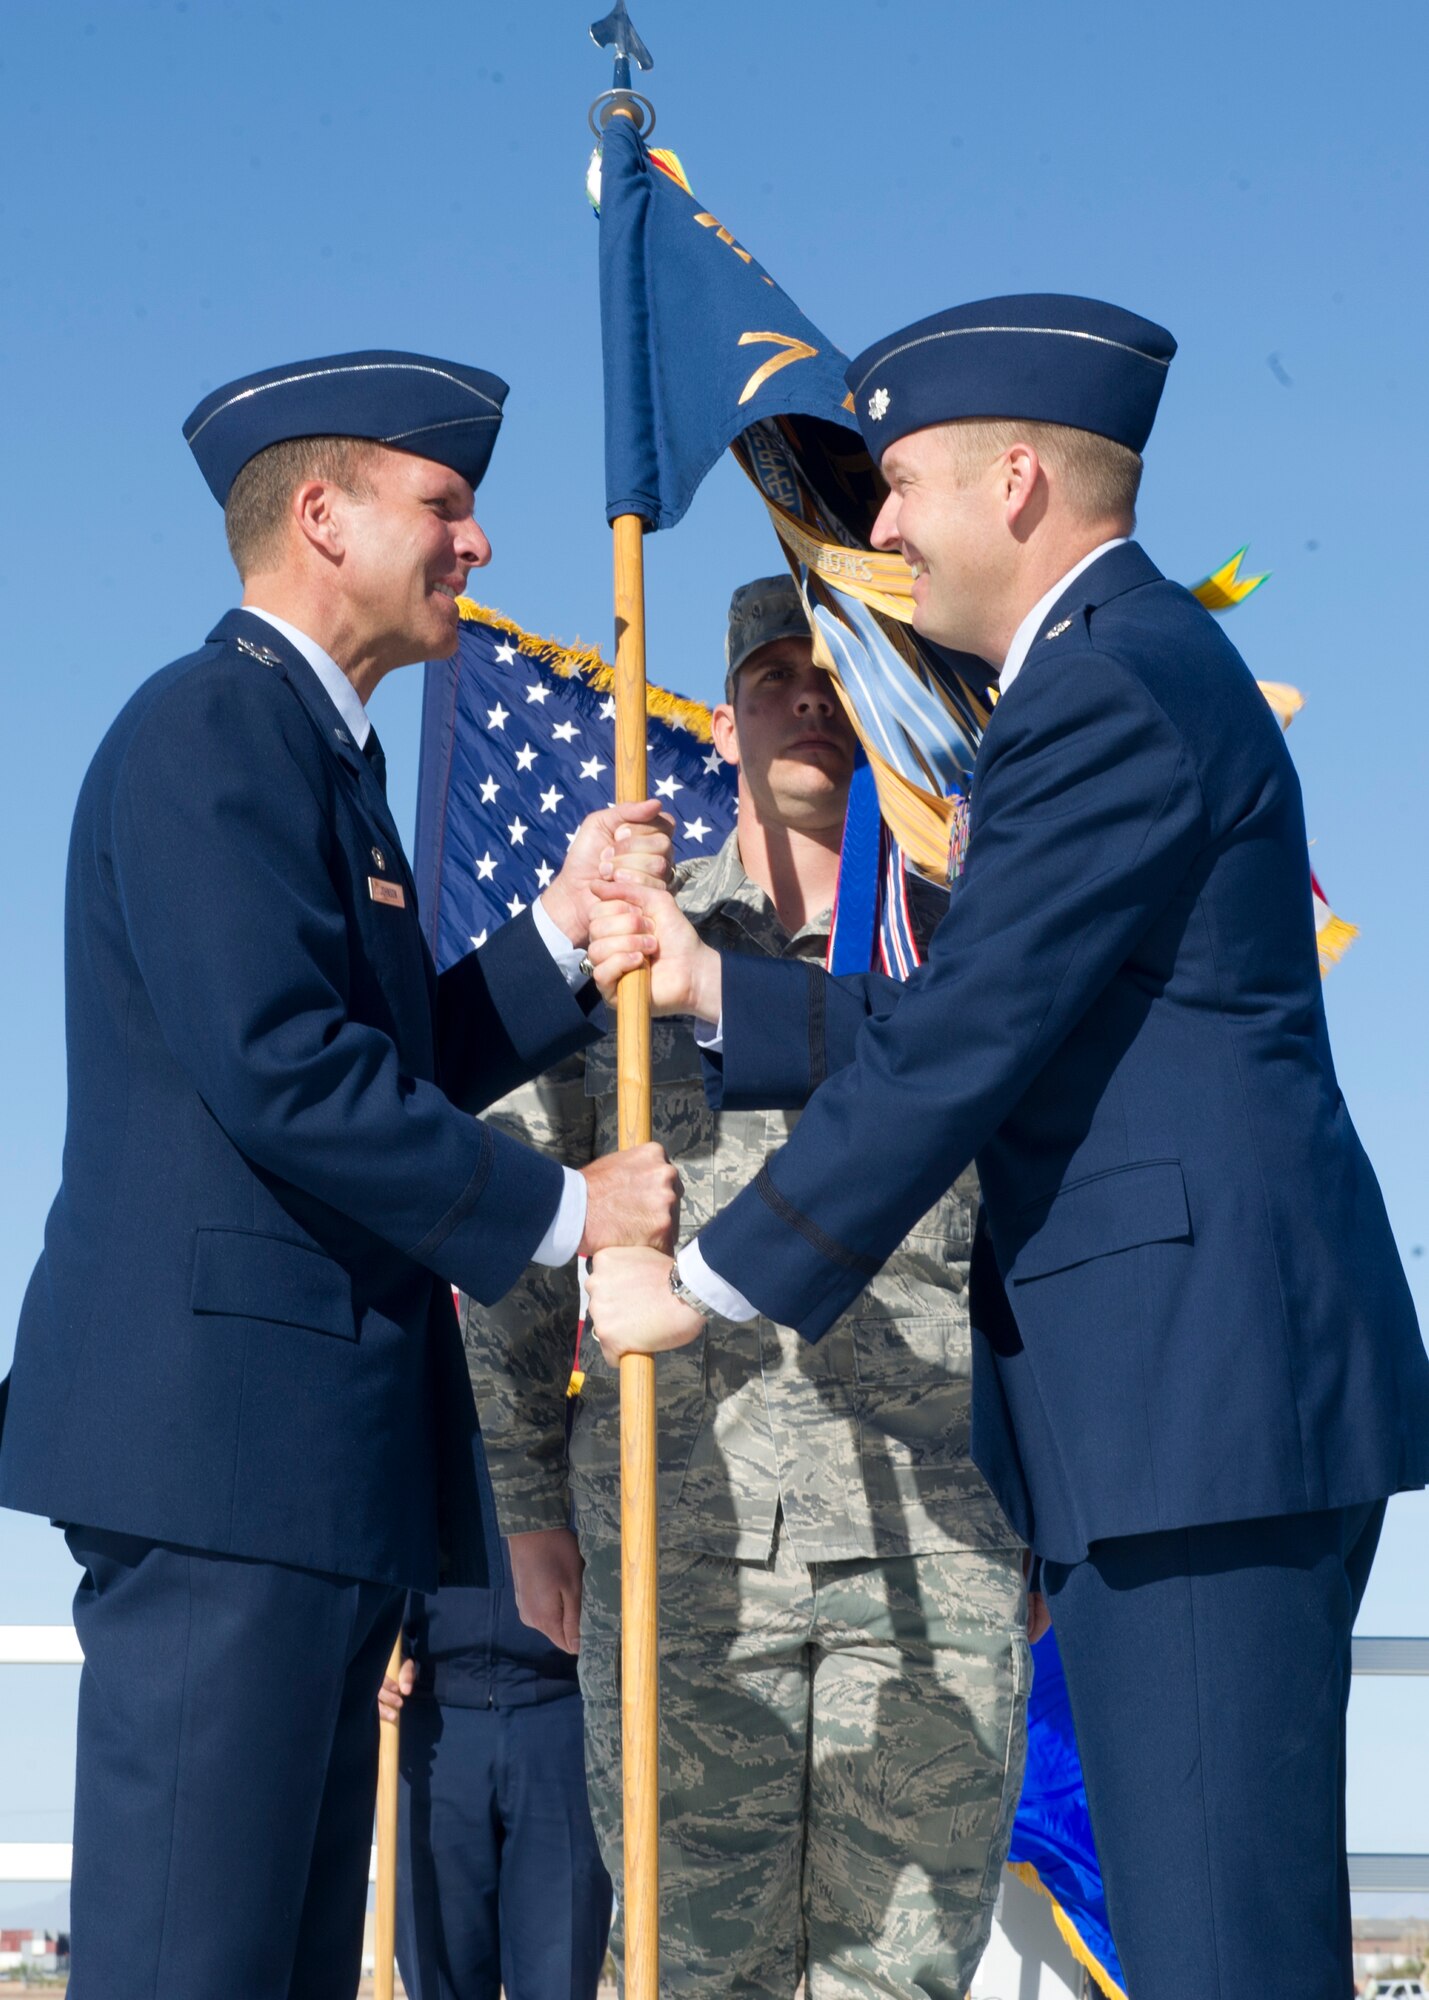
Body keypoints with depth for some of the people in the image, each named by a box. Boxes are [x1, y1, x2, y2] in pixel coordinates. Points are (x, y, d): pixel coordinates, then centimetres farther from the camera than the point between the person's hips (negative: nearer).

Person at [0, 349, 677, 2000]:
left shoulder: (314, 749, 23)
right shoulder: (212, 726, -9)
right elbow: (282, 1069, -19)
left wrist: (563, 930, 11)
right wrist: (560, 1212, -11)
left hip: (316, 1446, 11)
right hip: (222, 1419, -10)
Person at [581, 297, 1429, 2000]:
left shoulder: (1114, 687, -12)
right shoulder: (1125, 669, 21)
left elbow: (961, 1048, -17)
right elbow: (963, 1030, 22)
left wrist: (706, 1283, -9)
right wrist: (710, 988, 17)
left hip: (1205, 1381, -11)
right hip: (1186, 1399, 11)